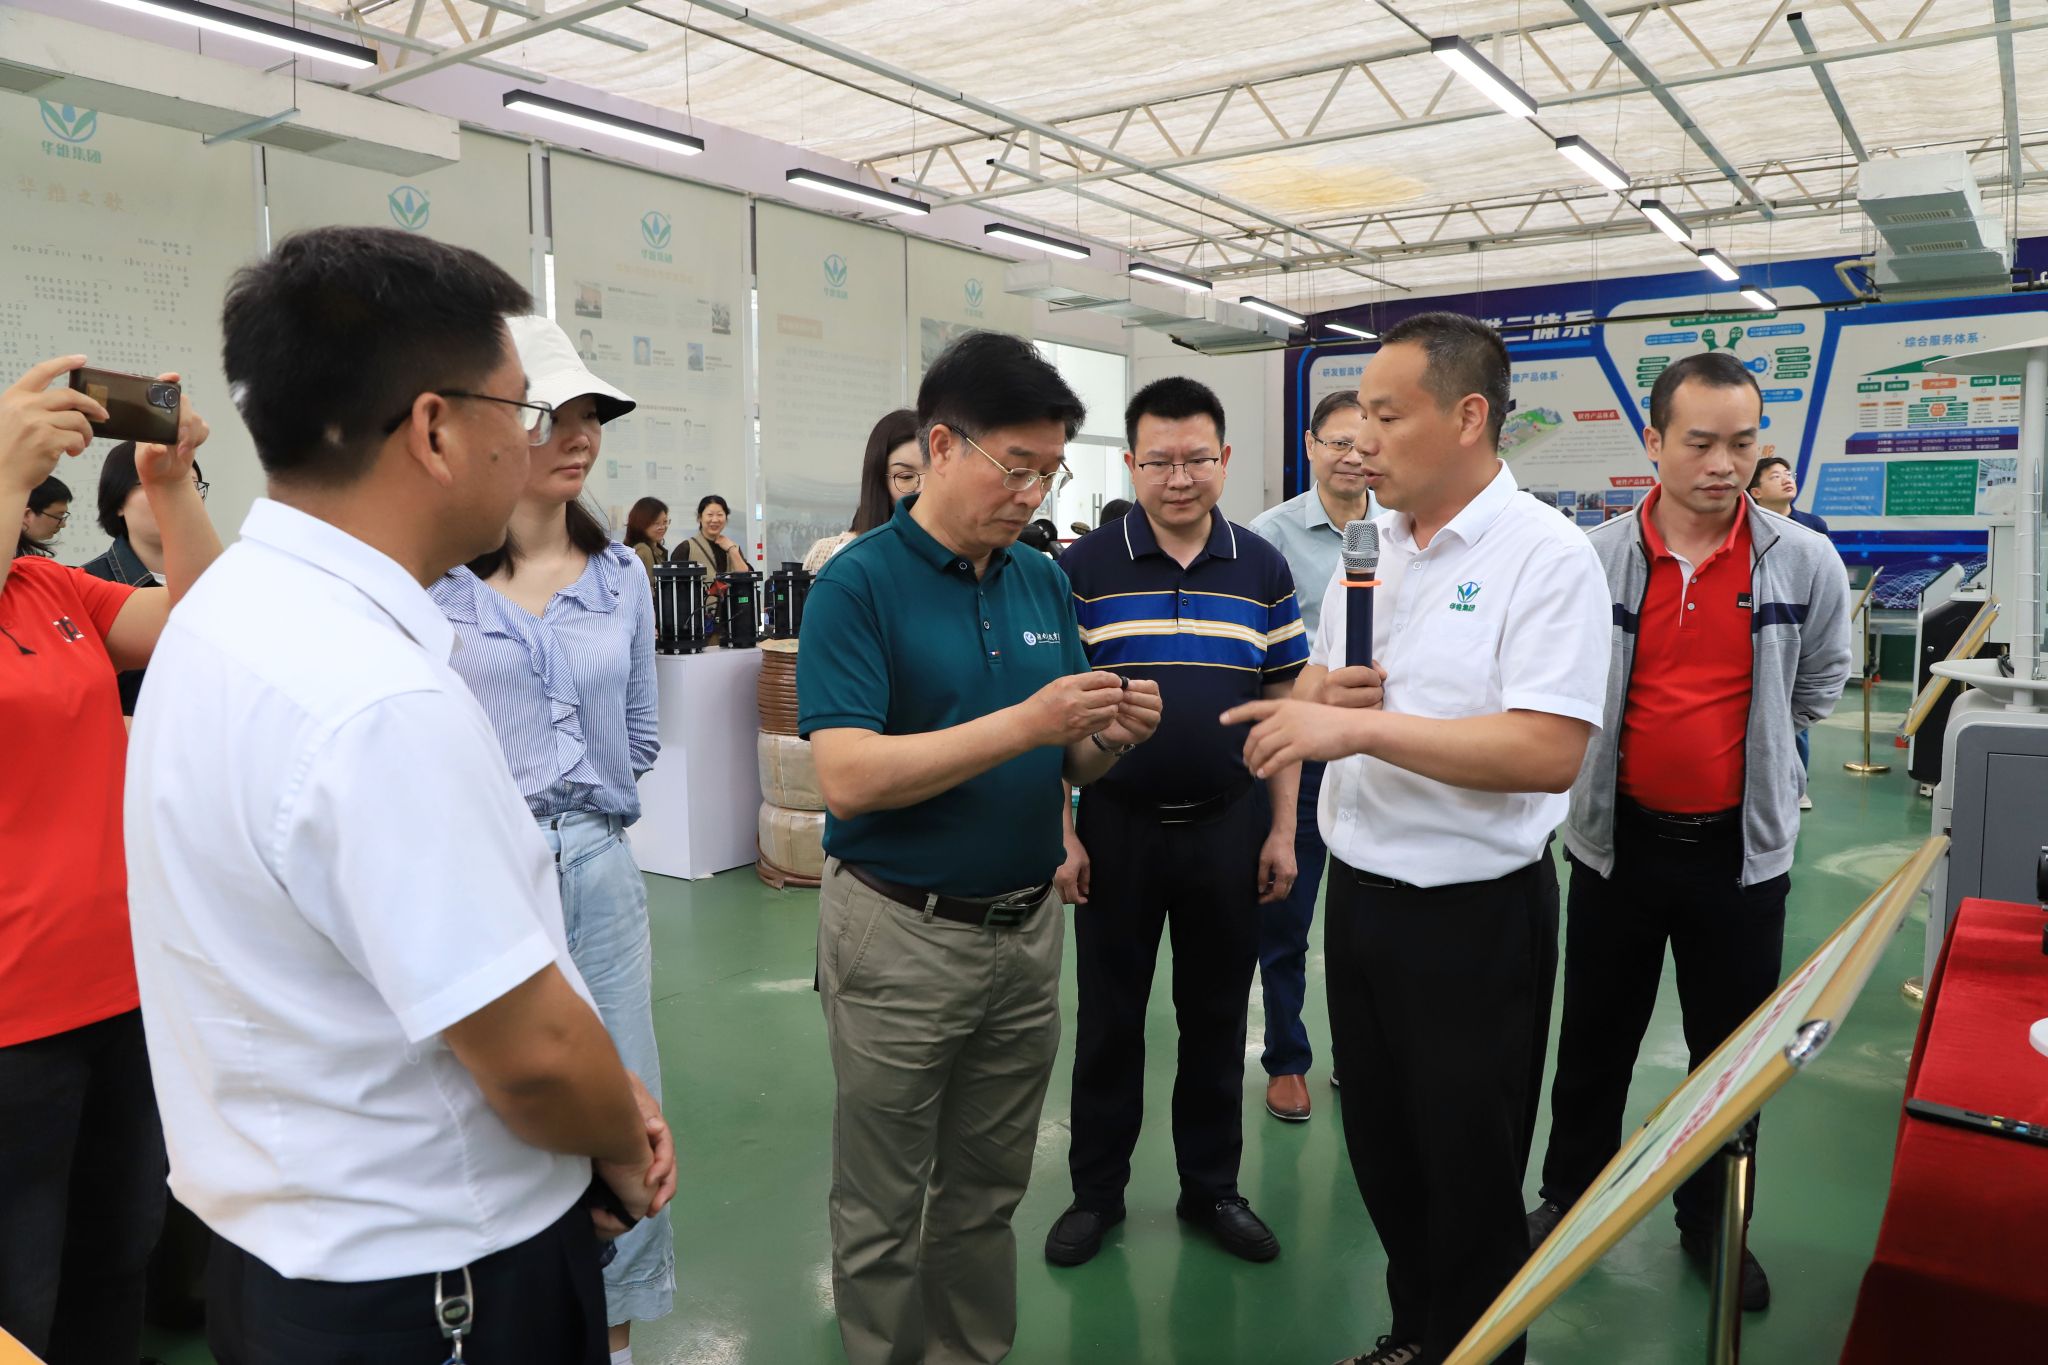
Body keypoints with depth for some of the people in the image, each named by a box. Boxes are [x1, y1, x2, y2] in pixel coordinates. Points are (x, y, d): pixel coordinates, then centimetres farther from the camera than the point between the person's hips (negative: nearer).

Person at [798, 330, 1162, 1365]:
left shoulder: (1047, 584, 5)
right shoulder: (858, 584, -12)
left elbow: (1069, 766, 10)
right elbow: (847, 776, -22)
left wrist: (1110, 735, -13)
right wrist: (1023, 723, -27)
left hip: (1028, 926, 5)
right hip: (902, 936, -5)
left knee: (987, 1197, 21)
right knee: (883, 1214, 13)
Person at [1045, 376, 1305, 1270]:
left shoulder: (1263, 569, 2)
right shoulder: (1083, 568, -4)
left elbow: (1283, 707, 6)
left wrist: (1282, 831, 2)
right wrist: (1061, 833, -7)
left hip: (1228, 828, 2)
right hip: (1115, 827, -1)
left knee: (1216, 1020, 14)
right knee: (1108, 1020, 11)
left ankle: (1212, 1188, 31)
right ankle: (1096, 1191, 28)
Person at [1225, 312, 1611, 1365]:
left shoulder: (1545, 555, -15)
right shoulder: (1370, 545, 7)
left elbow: (1551, 752, -25)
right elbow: (1316, 686, 16)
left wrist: (1363, 725, -27)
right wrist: (1320, 690, -8)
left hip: (1474, 916, -7)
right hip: (1358, 893, 7)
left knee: (1468, 1183, 12)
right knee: (1380, 1156, 22)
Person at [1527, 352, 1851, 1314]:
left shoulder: (1804, 562, -6)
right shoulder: (1593, 559, -9)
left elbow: (1818, 685, 11)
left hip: (1741, 848, 1)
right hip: (1617, 839, 0)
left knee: (1731, 1051, 15)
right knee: (1595, 1039, 15)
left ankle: (1714, 1225, 35)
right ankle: (1569, 1196, 35)